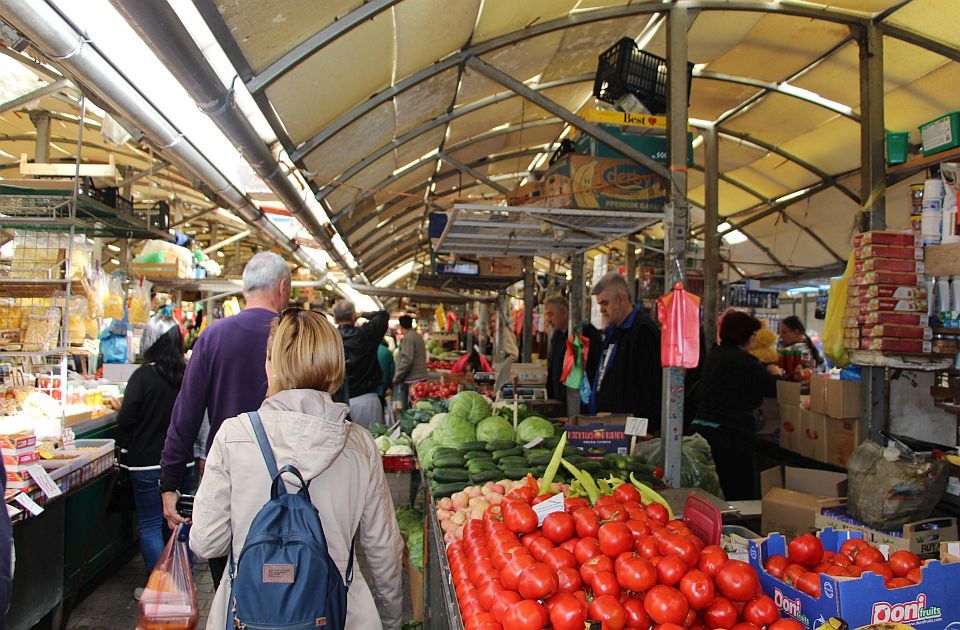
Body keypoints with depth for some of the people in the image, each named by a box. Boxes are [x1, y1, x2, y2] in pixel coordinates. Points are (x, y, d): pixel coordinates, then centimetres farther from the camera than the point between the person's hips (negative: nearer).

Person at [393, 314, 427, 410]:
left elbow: (406, 360, -21)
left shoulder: (407, 338, -14)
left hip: (411, 380, -9)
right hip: (421, 376, 9)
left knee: (407, 408, -5)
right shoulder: (418, 336, 14)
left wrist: (396, 377, -13)